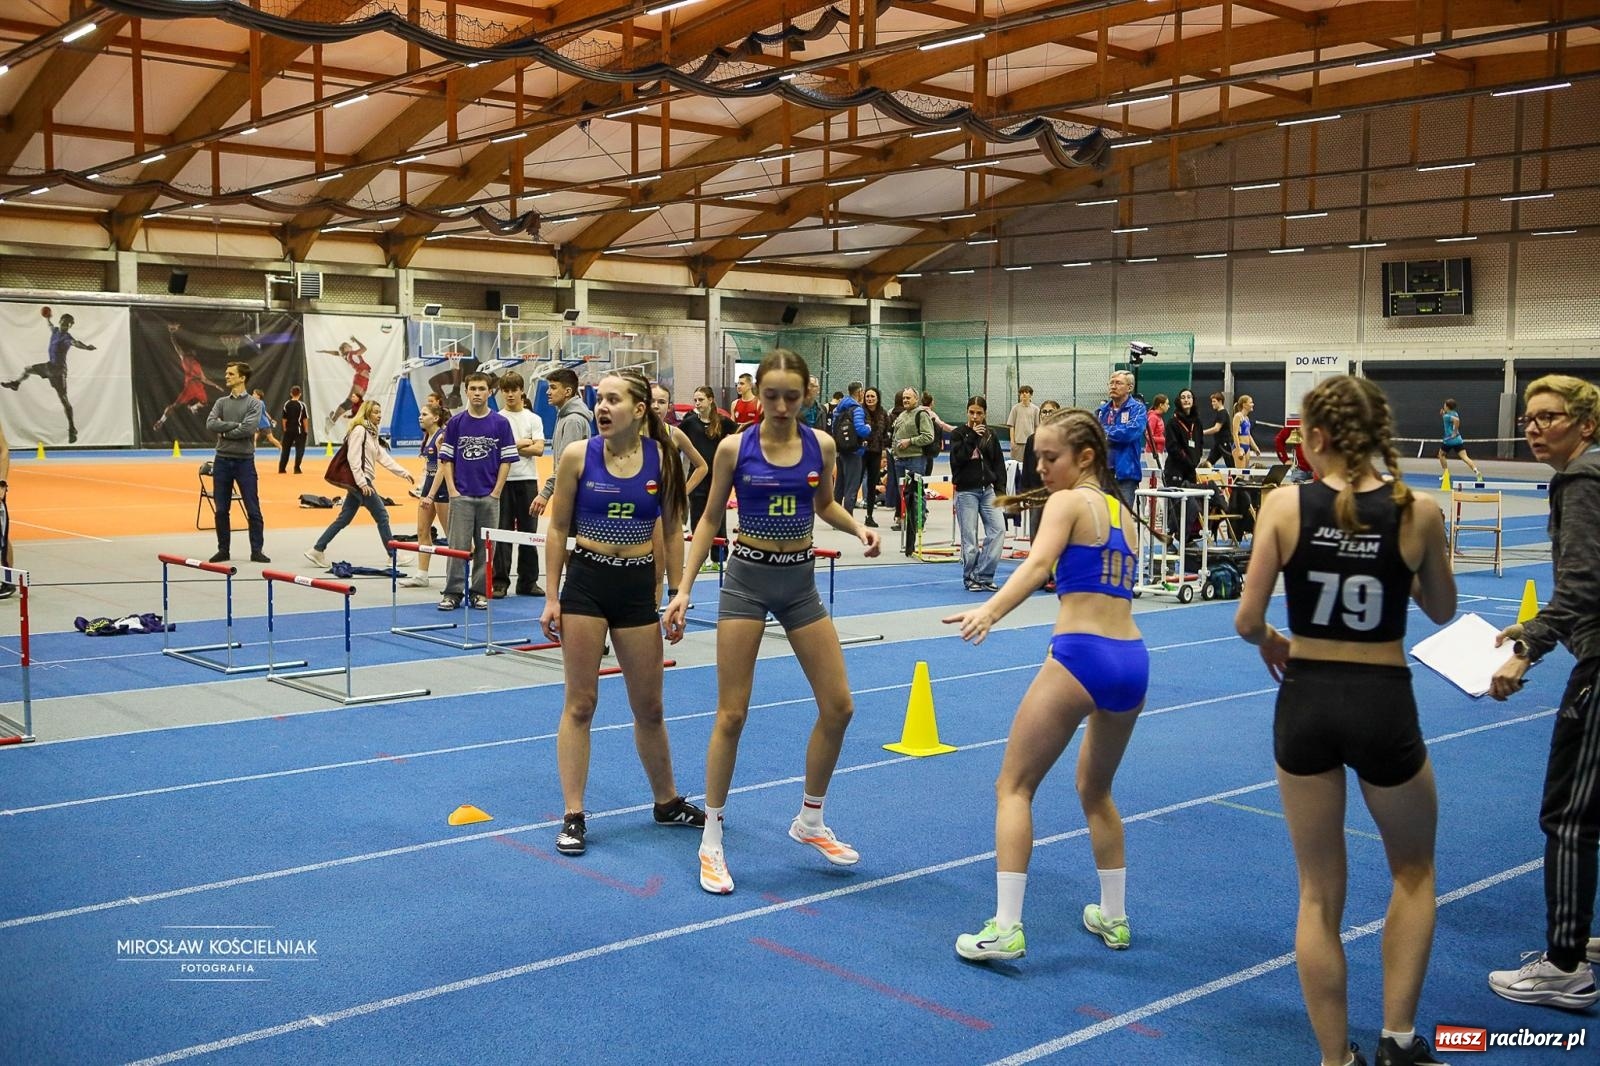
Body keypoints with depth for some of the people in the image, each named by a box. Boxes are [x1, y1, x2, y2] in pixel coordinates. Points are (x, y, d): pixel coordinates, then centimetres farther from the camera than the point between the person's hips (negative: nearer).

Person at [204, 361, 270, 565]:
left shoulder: (253, 403, -2)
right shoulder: (221, 402, 9)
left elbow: (248, 428, -17)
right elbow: (210, 425, -7)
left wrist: (224, 433, -7)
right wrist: (236, 425, -13)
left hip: (244, 461, -3)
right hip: (222, 460, 3)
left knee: (253, 509, -2)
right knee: (221, 510, 6)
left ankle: (257, 550, 5)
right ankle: (223, 550, 16)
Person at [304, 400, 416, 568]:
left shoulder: (372, 433, 18)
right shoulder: (359, 430, -12)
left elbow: (384, 457, 18)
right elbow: (353, 459, -19)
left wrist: (404, 473, 14)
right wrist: (362, 483, -22)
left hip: (363, 481, 10)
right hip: (359, 481, -10)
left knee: (344, 519, 11)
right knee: (382, 516, -3)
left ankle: (317, 550, 14)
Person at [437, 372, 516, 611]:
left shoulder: (500, 423, 2)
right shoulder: (456, 422, 4)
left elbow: (506, 460, 2)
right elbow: (446, 459, 6)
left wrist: (496, 492, -4)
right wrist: (452, 490, -3)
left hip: (489, 497, 0)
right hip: (461, 496, 0)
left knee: (485, 547, 5)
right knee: (458, 546, -1)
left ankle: (480, 592, 14)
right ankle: (453, 593, 4)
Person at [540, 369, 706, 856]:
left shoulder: (662, 458, -4)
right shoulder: (577, 455, -7)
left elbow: (672, 532, 4)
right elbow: (558, 529, 0)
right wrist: (552, 598, -3)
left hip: (638, 587, 1)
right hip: (585, 583, -1)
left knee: (649, 707, 12)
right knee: (579, 703, 2)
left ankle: (667, 802, 30)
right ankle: (573, 816, 10)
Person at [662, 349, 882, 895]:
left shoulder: (820, 444, -2)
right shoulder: (734, 447, -8)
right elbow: (710, 519, 0)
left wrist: (858, 527, -7)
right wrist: (684, 589, -6)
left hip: (800, 581, 4)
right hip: (747, 578, -3)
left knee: (838, 705, 3)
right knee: (732, 714, -3)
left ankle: (810, 821, 23)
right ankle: (712, 840, 9)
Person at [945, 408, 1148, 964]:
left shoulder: (1067, 501, 0)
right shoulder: (1122, 512, 20)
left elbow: (1039, 564, -19)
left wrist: (988, 611, -35)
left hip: (1080, 654, -7)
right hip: (1133, 660, 8)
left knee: (1013, 787, 2)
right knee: (1095, 789, 27)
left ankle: (1006, 928, -5)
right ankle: (1113, 918, 33)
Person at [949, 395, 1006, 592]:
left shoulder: (990, 436, 11)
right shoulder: (958, 434, 1)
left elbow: (999, 464, 12)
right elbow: (957, 459, -14)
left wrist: (1000, 487, 1)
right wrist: (972, 437, -16)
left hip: (987, 490, 4)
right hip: (966, 491, -4)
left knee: (998, 529, -10)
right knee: (969, 537, -3)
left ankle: (984, 576, -2)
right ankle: (969, 578, 12)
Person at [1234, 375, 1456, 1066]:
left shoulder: (1285, 504, -9)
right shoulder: (1418, 511, -7)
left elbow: (1247, 620, -8)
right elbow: (1441, 610, 9)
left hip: (1306, 704, 0)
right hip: (1385, 706, 0)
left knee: (1318, 896, 15)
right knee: (1414, 871, 26)